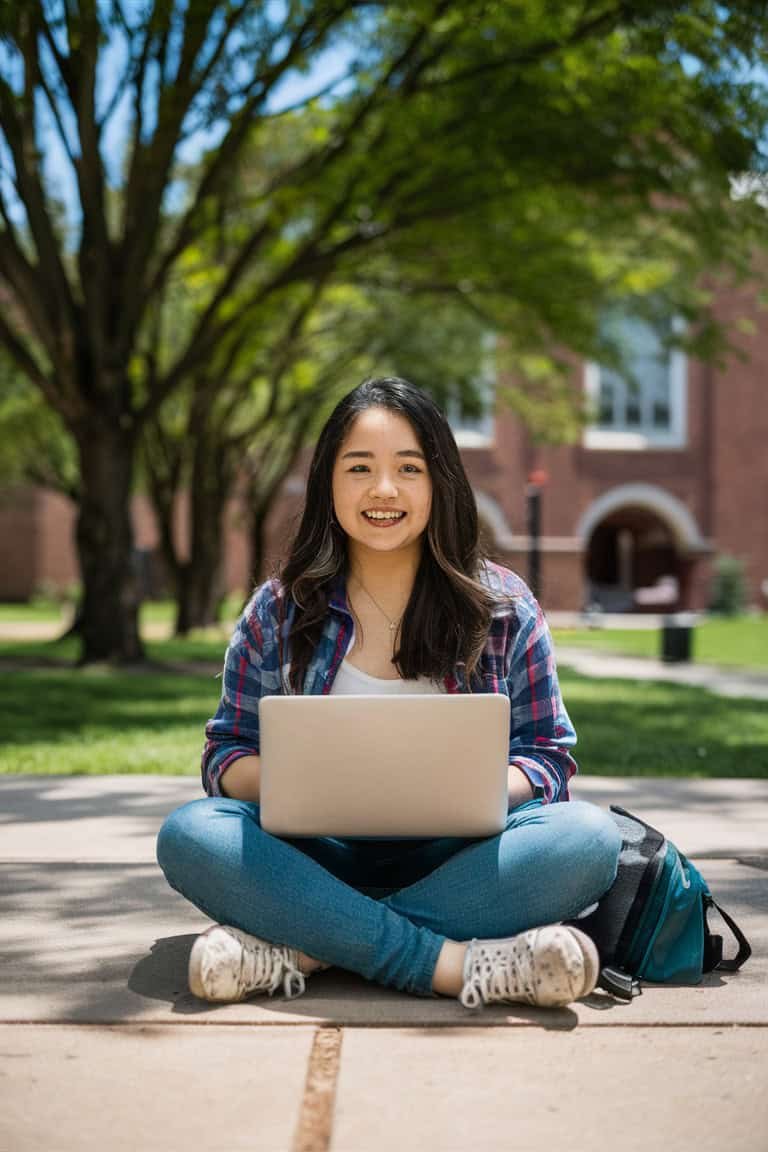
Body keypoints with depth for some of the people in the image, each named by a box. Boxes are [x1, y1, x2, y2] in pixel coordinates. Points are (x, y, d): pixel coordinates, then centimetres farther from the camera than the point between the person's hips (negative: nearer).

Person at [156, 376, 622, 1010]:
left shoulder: (503, 605, 6)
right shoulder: (278, 611, 7)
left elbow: (549, 756, 6)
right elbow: (227, 754, 7)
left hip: (457, 857, 0)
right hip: (318, 857, 0)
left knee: (588, 837, -30)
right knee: (190, 834, -28)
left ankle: (301, 947, -30)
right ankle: (454, 964, -33)